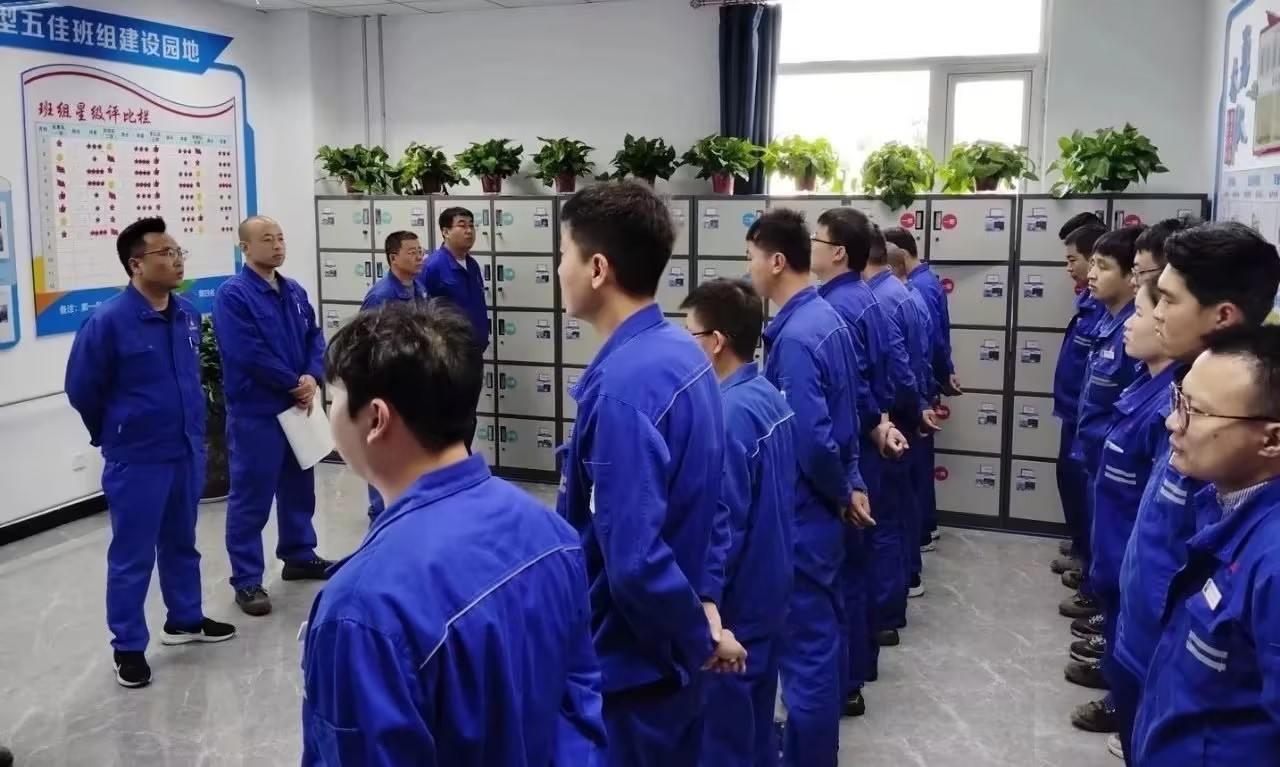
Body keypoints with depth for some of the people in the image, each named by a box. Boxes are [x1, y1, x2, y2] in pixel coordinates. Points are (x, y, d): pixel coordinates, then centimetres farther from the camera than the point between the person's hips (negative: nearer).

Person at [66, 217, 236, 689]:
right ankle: (128, 647, 18)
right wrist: (116, 436, 5)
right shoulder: (108, 322, -18)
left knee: (181, 544, 21)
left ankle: (185, 620, 38)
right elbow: (81, 389, -8)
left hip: (188, 452, 6)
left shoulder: (188, 314, 1)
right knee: (132, 557, 5)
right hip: (137, 461, -6)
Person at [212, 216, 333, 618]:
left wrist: (312, 378, -10)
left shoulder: (295, 291, 10)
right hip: (255, 412, -8)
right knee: (251, 496, -1)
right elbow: (248, 354, -22)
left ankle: (299, 556, 35)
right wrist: (295, 383, -14)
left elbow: (315, 337, 9)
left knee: (299, 486, 19)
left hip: (298, 406, 8)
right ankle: (246, 580, 9)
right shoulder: (233, 295, -14)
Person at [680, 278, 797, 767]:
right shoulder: (770, 397, 5)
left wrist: (704, 599, -20)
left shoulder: (729, 414, -23)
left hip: (733, 599, -9)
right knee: (753, 716, 22)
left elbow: (721, 522, -24)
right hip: (767, 590, 9)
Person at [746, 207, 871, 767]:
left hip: (803, 510, -10)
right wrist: (850, 485, 13)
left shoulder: (794, 337, -23)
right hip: (825, 505, 10)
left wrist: (839, 494, -10)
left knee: (805, 640, 3)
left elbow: (811, 439, -26)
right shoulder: (828, 318, 7)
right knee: (824, 627, 22)